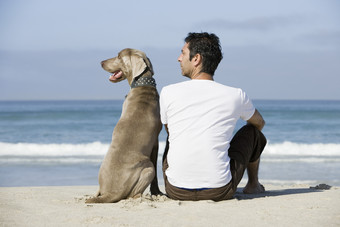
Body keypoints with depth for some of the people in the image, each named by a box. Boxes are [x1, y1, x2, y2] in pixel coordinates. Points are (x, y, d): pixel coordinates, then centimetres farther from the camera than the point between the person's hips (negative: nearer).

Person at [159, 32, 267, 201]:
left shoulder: (168, 93, -2)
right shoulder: (235, 95, 0)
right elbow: (260, 122, 23)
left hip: (176, 192, 1)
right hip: (220, 192, -1)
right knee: (252, 131, 23)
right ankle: (253, 185, 43)